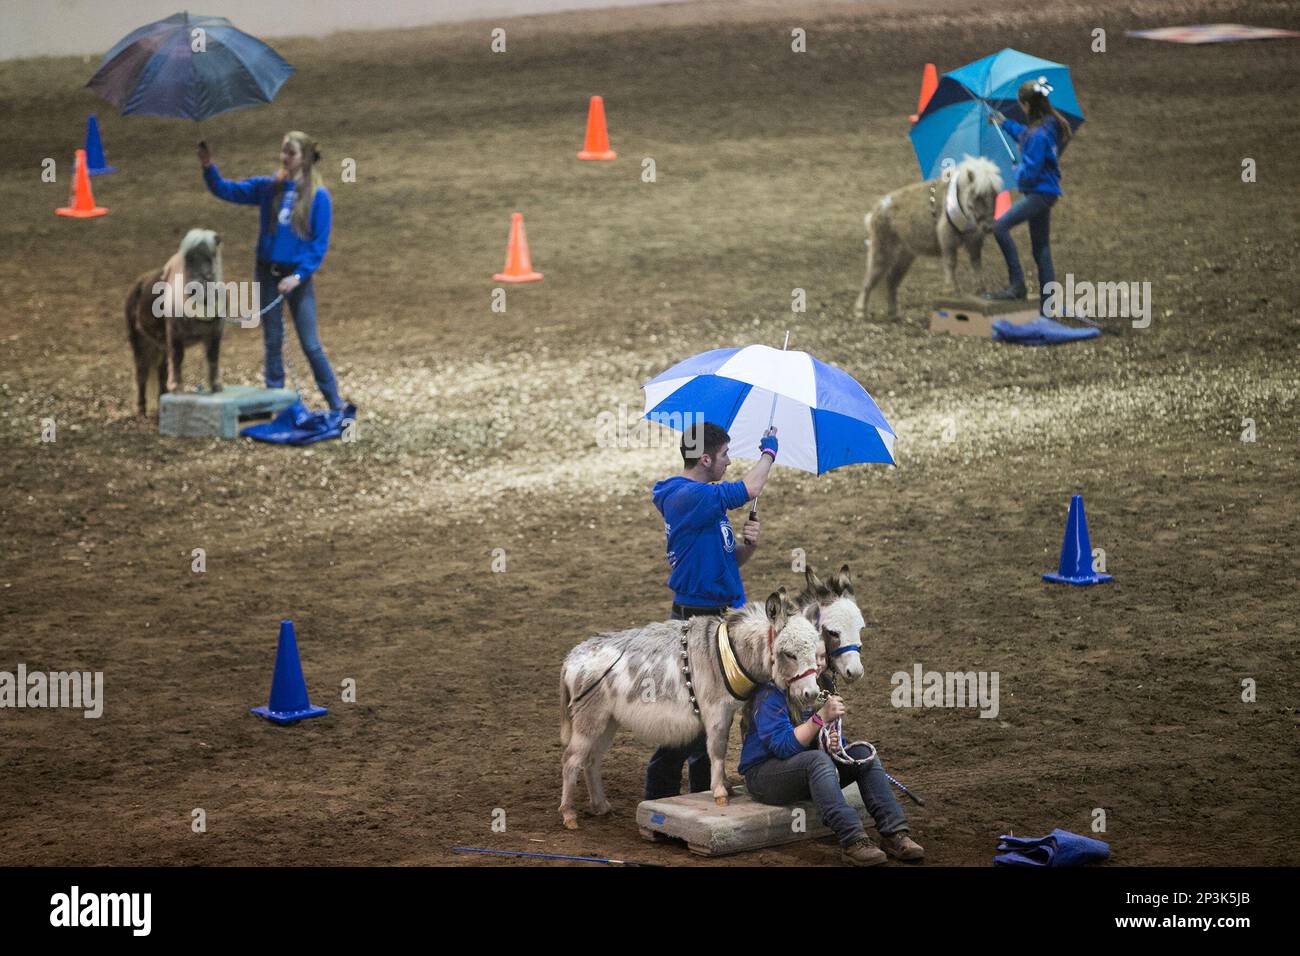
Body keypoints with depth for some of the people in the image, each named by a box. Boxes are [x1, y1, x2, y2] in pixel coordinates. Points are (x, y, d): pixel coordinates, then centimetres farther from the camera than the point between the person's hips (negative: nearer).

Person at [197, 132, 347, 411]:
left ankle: (336, 405, 8)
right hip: (268, 273, 3)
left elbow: (320, 243, -8)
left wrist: (299, 275, -16)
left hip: (298, 276, -3)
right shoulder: (268, 187, 2)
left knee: (311, 345, -2)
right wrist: (209, 168, -15)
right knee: (272, 341, 9)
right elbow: (227, 190, 3)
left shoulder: (318, 196, -8)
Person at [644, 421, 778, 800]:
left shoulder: (704, 499, 14)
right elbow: (750, 489, -19)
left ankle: (706, 794, 26)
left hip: (715, 617, 10)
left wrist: (748, 545, -6)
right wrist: (768, 452, -1)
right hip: (697, 621, -10)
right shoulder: (689, 497, -17)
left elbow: (731, 560, 17)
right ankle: (660, 795, -1)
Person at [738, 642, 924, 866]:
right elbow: (782, 746, -27)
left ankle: (894, 833, -23)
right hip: (763, 774, -8)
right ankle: (852, 842, -45)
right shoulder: (771, 694, -17)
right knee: (818, 759, -35)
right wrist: (821, 717, -32)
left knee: (862, 752, -13)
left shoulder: (822, 686, 7)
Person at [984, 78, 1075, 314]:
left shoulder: (1039, 135, -22)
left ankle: (1016, 285, -17)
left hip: (1039, 193, -10)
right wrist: (1006, 124, 39)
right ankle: (1048, 302, 18)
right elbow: (1026, 135, 30)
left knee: (1001, 227, -17)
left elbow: (1030, 172, -22)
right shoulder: (1052, 125, 8)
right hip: (1047, 191, 10)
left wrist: (1018, 171, -1)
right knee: (1041, 247, 14)